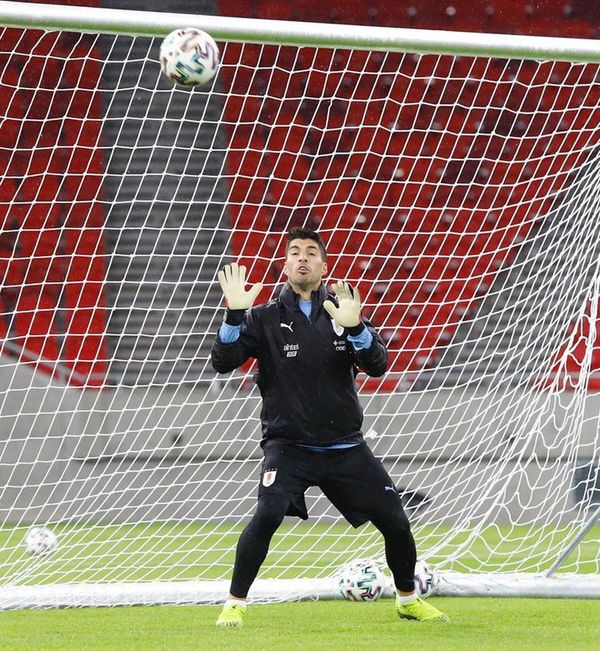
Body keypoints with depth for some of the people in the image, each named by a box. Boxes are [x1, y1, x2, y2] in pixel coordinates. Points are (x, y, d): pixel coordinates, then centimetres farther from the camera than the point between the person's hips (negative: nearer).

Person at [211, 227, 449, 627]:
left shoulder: (343, 310, 6)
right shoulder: (266, 317, 0)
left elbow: (378, 365, -6)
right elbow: (223, 362, -11)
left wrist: (354, 327, -24)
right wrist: (235, 313, -24)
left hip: (345, 447, 3)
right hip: (288, 446, -3)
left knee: (395, 521, 2)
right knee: (268, 514, -27)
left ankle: (408, 600, 27)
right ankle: (235, 604, -16)